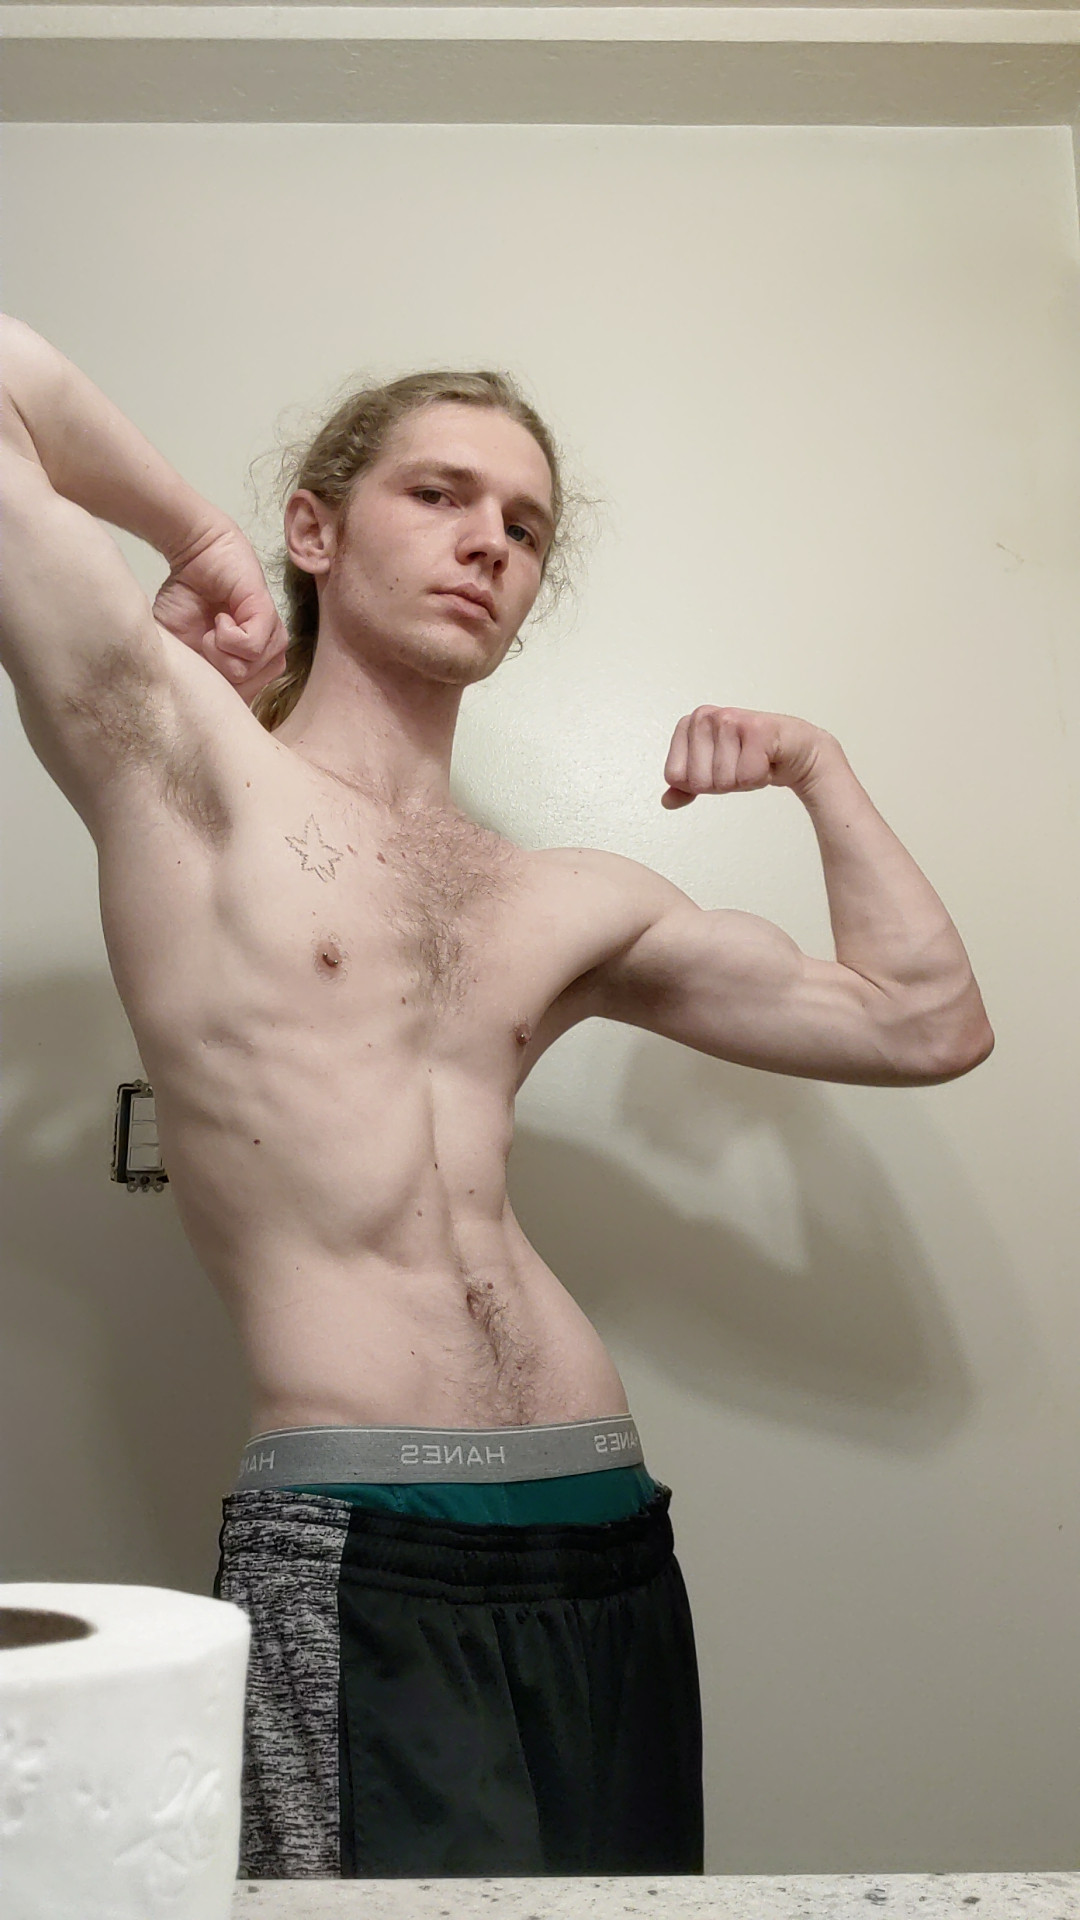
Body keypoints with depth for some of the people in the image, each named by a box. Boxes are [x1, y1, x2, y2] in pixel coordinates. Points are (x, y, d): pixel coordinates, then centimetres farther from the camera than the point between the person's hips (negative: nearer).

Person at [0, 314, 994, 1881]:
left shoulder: (576, 904, 15)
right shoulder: (182, 758, 2)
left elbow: (927, 1023, 18)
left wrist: (817, 770, 18)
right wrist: (199, 538, 6)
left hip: (612, 1547, 6)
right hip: (357, 1560, -5)